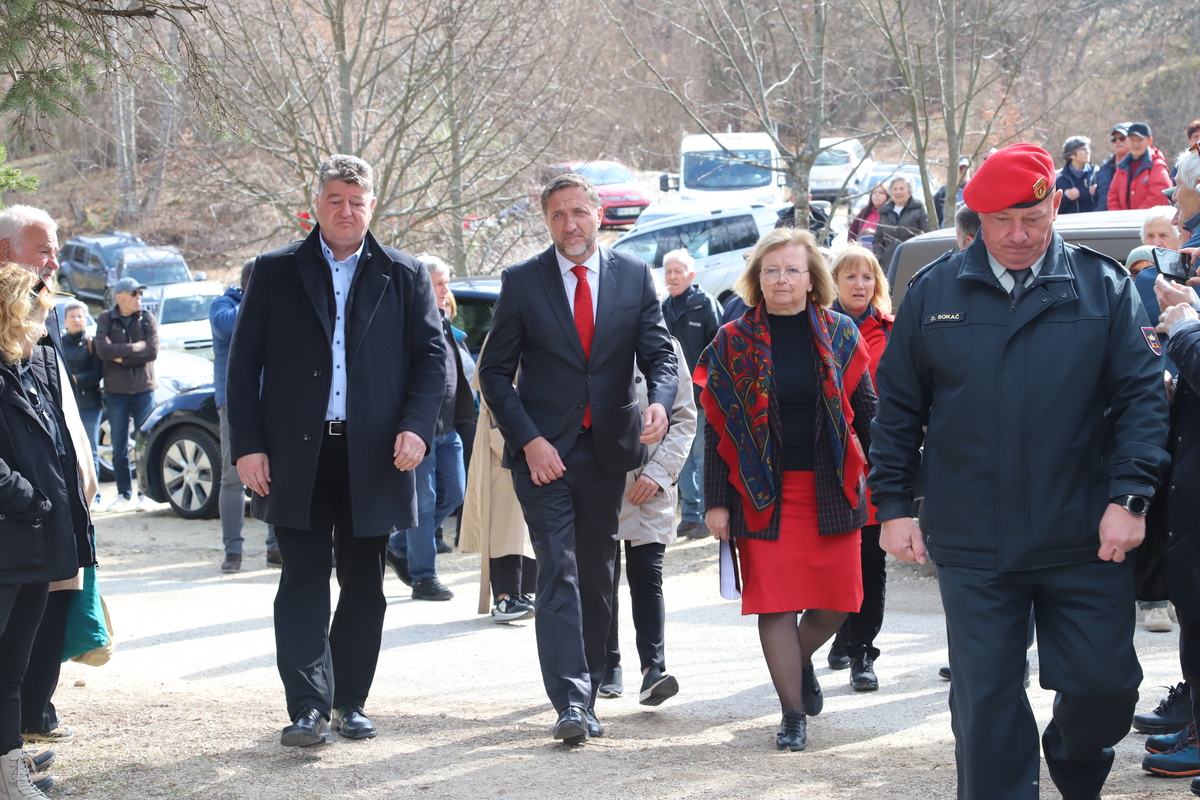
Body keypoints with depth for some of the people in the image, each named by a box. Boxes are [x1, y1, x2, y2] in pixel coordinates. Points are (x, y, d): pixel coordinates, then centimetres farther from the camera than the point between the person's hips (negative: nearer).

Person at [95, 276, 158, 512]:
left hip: (143, 389, 0)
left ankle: (145, 493, 6)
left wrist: (121, 356, -13)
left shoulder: (147, 319, 3)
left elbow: (152, 352, -9)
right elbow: (103, 350, -14)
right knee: (119, 446, 3)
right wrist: (135, 347, -12)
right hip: (116, 391, 0)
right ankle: (124, 493, 12)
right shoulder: (106, 320, 1)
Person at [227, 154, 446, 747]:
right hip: (297, 455, -1)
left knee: (363, 584, 8)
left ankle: (350, 702, 19)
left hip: (372, 455, 1)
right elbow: (244, 363, 5)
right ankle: (309, 708, -7)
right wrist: (248, 445, -4)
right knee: (304, 580, -5)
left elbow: (432, 358, 6)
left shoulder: (404, 277, 8)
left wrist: (416, 427, -10)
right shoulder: (275, 273, 6)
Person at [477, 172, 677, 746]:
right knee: (557, 571, -12)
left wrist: (660, 401, -22)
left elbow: (659, 353, 1)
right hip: (543, 450, -2)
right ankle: (571, 703, -18)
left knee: (596, 574, 10)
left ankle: (586, 688, 21)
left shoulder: (634, 277, 4)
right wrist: (528, 440, -11)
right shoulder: (522, 282, 0)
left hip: (608, 447, 3)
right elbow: (495, 371, 1)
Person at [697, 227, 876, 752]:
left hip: (831, 487, 2)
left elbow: (867, 411, 8)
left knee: (837, 598, 2)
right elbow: (717, 428, 1)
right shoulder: (734, 342, 2)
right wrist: (716, 502, -3)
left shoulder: (840, 334, 6)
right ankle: (793, 714, 9)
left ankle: (800, 658, 34)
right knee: (775, 601, -2)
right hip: (764, 492, -1)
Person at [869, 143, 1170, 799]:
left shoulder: (1103, 287, 2)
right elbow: (897, 408, 10)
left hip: (1085, 541, 0)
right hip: (972, 545, 0)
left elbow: (1142, 394, 0)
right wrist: (893, 505, 5)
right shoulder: (933, 293, 5)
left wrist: (1128, 497, -10)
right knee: (985, 702, 3)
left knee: (1104, 685, 3)